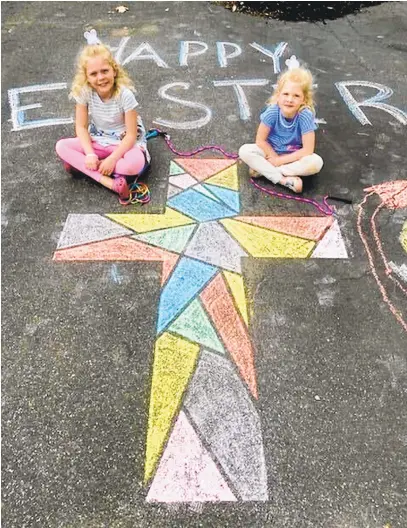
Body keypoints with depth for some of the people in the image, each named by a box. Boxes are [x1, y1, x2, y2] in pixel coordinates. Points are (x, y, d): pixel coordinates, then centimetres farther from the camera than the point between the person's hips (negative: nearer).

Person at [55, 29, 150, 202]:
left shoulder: (125, 94, -23)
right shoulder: (84, 92, -14)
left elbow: (131, 134, -21)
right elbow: (81, 127, -8)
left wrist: (112, 159, -29)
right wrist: (90, 155, -24)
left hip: (125, 142, -3)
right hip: (98, 140, 4)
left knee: (137, 163, -37)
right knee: (61, 146, -18)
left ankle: (80, 164, -18)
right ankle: (109, 182, -29)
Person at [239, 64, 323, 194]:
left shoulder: (305, 115, -26)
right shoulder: (272, 111, -22)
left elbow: (308, 150, -24)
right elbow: (260, 140, -13)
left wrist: (280, 161, -21)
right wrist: (275, 157, -19)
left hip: (294, 156, -1)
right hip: (271, 152, 1)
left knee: (316, 162, -30)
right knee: (244, 151, -23)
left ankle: (263, 169, -21)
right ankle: (285, 180, -25)